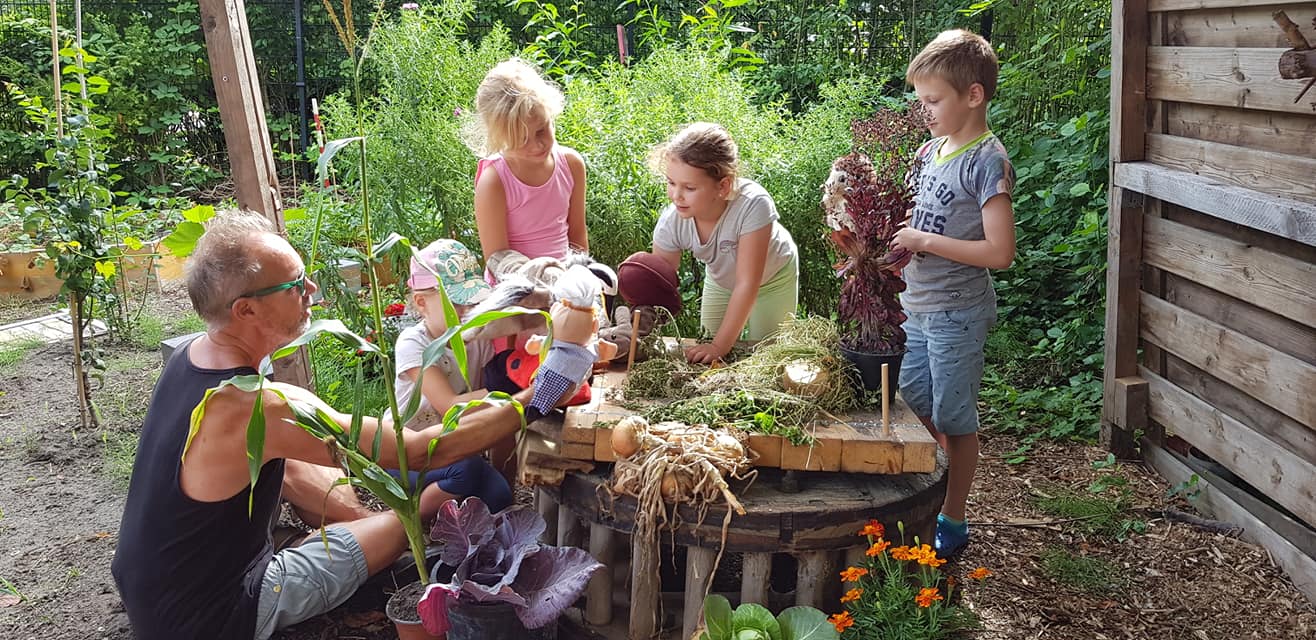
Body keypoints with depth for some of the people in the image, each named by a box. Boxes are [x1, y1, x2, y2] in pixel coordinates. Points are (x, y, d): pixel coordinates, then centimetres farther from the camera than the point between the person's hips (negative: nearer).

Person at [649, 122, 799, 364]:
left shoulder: (753, 205, -44)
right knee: (706, 358, 7)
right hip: (720, 279, 3)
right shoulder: (671, 222, -31)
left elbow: (747, 284, -40)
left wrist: (720, 345, -40)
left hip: (773, 276, -3)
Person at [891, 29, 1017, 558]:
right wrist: (898, 240, -1)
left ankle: (953, 523, 21)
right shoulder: (931, 151, 7)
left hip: (957, 315, -8)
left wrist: (924, 241, -20)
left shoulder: (987, 162, -16)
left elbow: (999, 251, -22)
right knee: (912, 409, 17)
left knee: (954, 420, 5)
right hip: (920, 309, 8)